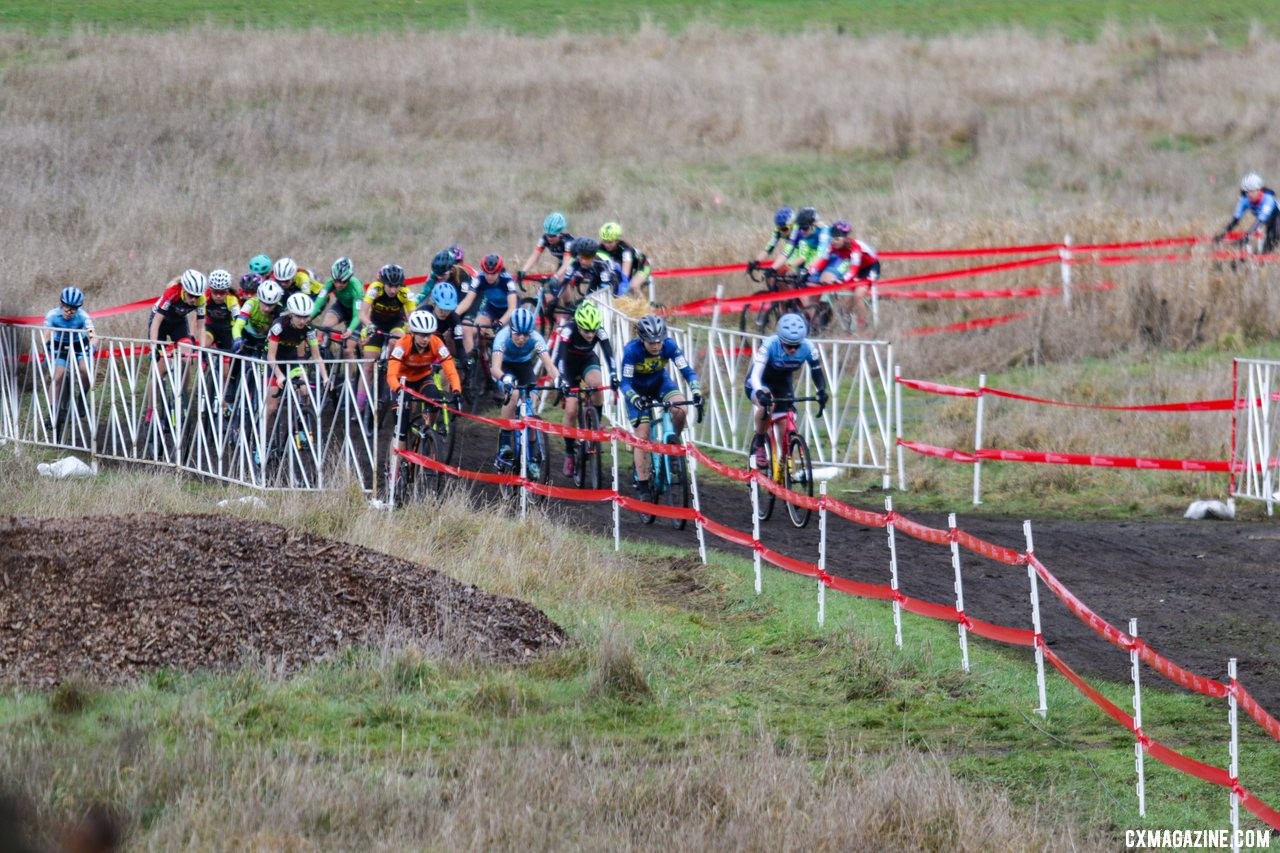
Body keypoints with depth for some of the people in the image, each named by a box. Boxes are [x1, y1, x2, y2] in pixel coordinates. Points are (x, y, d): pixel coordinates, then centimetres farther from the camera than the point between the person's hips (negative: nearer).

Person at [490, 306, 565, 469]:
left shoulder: (536, 339, -30)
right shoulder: (503, 337, -35)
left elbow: (548, 364, -41)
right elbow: (495, 367, -47)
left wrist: (558, 380, -61)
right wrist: (505, 380, -69)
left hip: (524, 365, 2)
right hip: (504, 366, -2)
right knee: (513, 394, -30)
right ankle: (504, 445, -23)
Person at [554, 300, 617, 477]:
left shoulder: (600, 332, -27)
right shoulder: (568, 331, -33)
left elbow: (608, 354, -36)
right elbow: (560, 357, -40)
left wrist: (613, 376, -53)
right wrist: (562, 382, -54)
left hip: (588, 361, 1)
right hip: (568, 364, -1)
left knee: (596, 384, -33)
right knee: (571, 411, -10)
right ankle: (569, 454, 7)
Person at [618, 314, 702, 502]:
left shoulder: (669, 346, -25)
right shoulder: (632, 350, -31)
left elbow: (687, 371, -25)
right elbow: (625, 382, -29)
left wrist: (696, 390, -44)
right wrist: (634, 398, -49)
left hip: (660, 382, 2)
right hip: (637, 389, -2)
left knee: (680, 410, -28)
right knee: (642, 434, -14)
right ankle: (643, 486, -8)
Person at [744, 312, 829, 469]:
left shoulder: (807, 348, -24)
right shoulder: (769, 345, -33)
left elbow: (817, 372, -19)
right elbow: (755, 375, -38)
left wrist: (822, 391, -39)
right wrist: (760, 393, -58)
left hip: (783, 385, 4)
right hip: (761, 384, -4)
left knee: (785, 433, -6)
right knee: (767, 405, -37)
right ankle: (759, 444, -15)